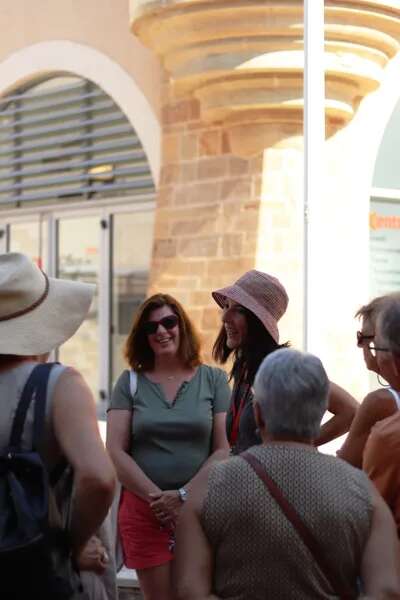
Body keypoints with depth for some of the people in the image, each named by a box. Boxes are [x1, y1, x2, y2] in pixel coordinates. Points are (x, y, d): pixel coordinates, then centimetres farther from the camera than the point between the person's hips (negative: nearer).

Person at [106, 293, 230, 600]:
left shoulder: (214, 379, 5)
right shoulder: (130, 382, 7)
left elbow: (225, 450, -1)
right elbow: (116, 452, 0)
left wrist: (184, 496, -11)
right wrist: (157, 498, -10)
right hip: (144, 511, 0)